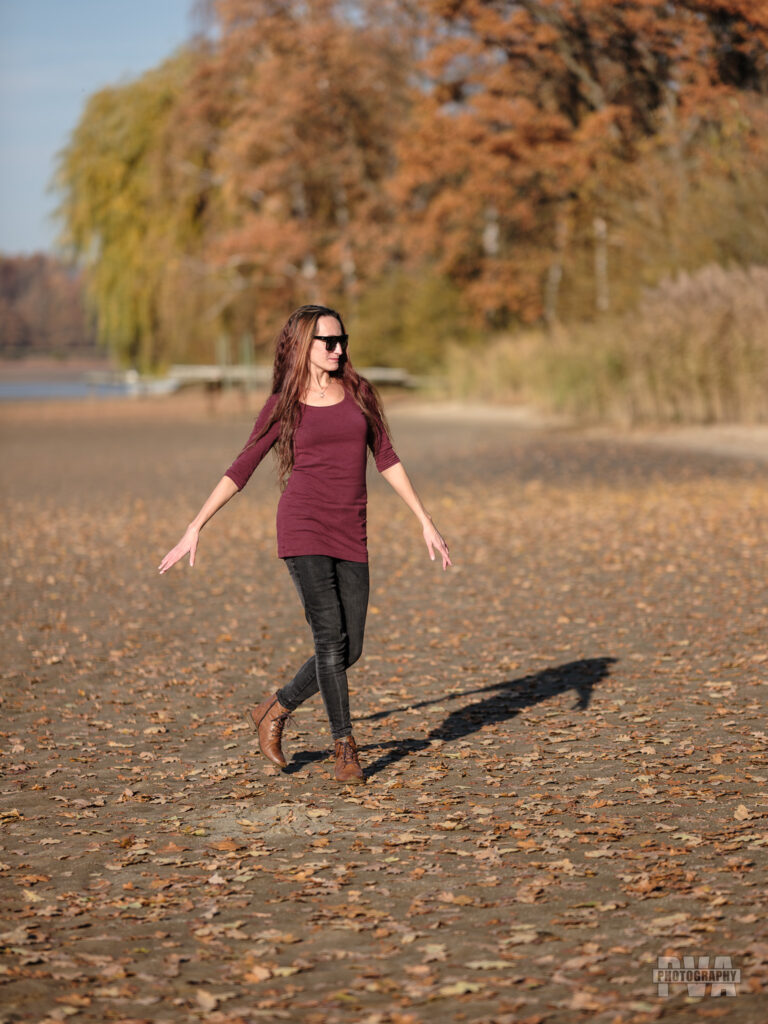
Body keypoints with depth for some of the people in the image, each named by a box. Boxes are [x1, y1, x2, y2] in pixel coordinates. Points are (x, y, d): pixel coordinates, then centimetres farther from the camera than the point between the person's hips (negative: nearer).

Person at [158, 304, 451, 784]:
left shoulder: (359, 392, 9)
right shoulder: (283, 405, 1)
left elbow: (387, 459, 13)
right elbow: (240, 470, 4)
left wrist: (426, 521, 9)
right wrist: (196, 528, -2)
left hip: (351, 534, 4)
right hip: (303, 528, -4)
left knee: (349, 650, 2)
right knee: (330, 637, -13)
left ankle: (274, 711, 24)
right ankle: (347, 750, 0)